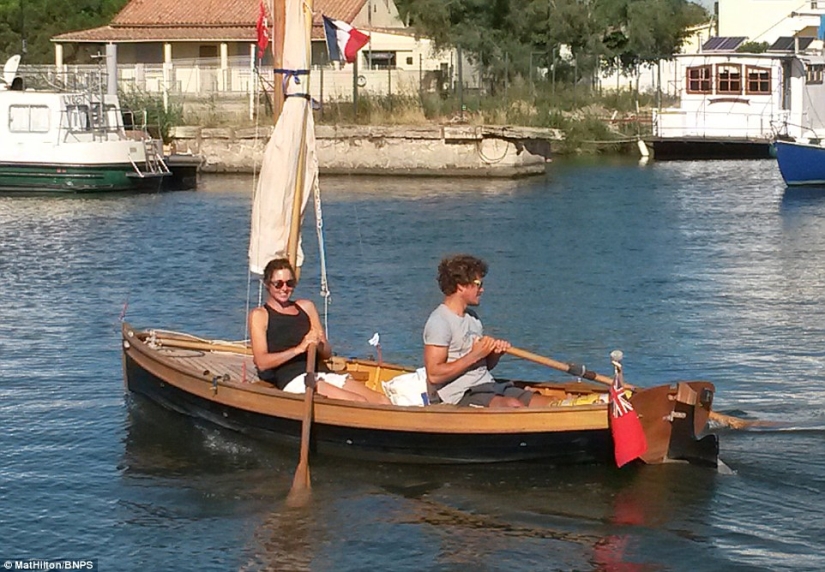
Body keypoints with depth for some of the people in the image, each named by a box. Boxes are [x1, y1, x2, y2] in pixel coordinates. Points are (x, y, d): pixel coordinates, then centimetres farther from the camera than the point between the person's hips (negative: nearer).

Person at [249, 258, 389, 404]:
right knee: (359, 403, -30)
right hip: (293, 380, -6)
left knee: (382, 401, -19)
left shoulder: (306, 307, 24)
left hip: (324, 373, 6)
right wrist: (299, 349, -16)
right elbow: (261, 362, -6)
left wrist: (319, 344, -5)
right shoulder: (259, 315, 8)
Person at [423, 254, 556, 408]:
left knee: (552, 405, -10)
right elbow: (434, 375, -18)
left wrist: (496, 353, 3)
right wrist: (475, 355, -16)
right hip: (461, 395, -9)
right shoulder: (439, 321, -9)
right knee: (514, 406, -34)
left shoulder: (472, 317, 19)